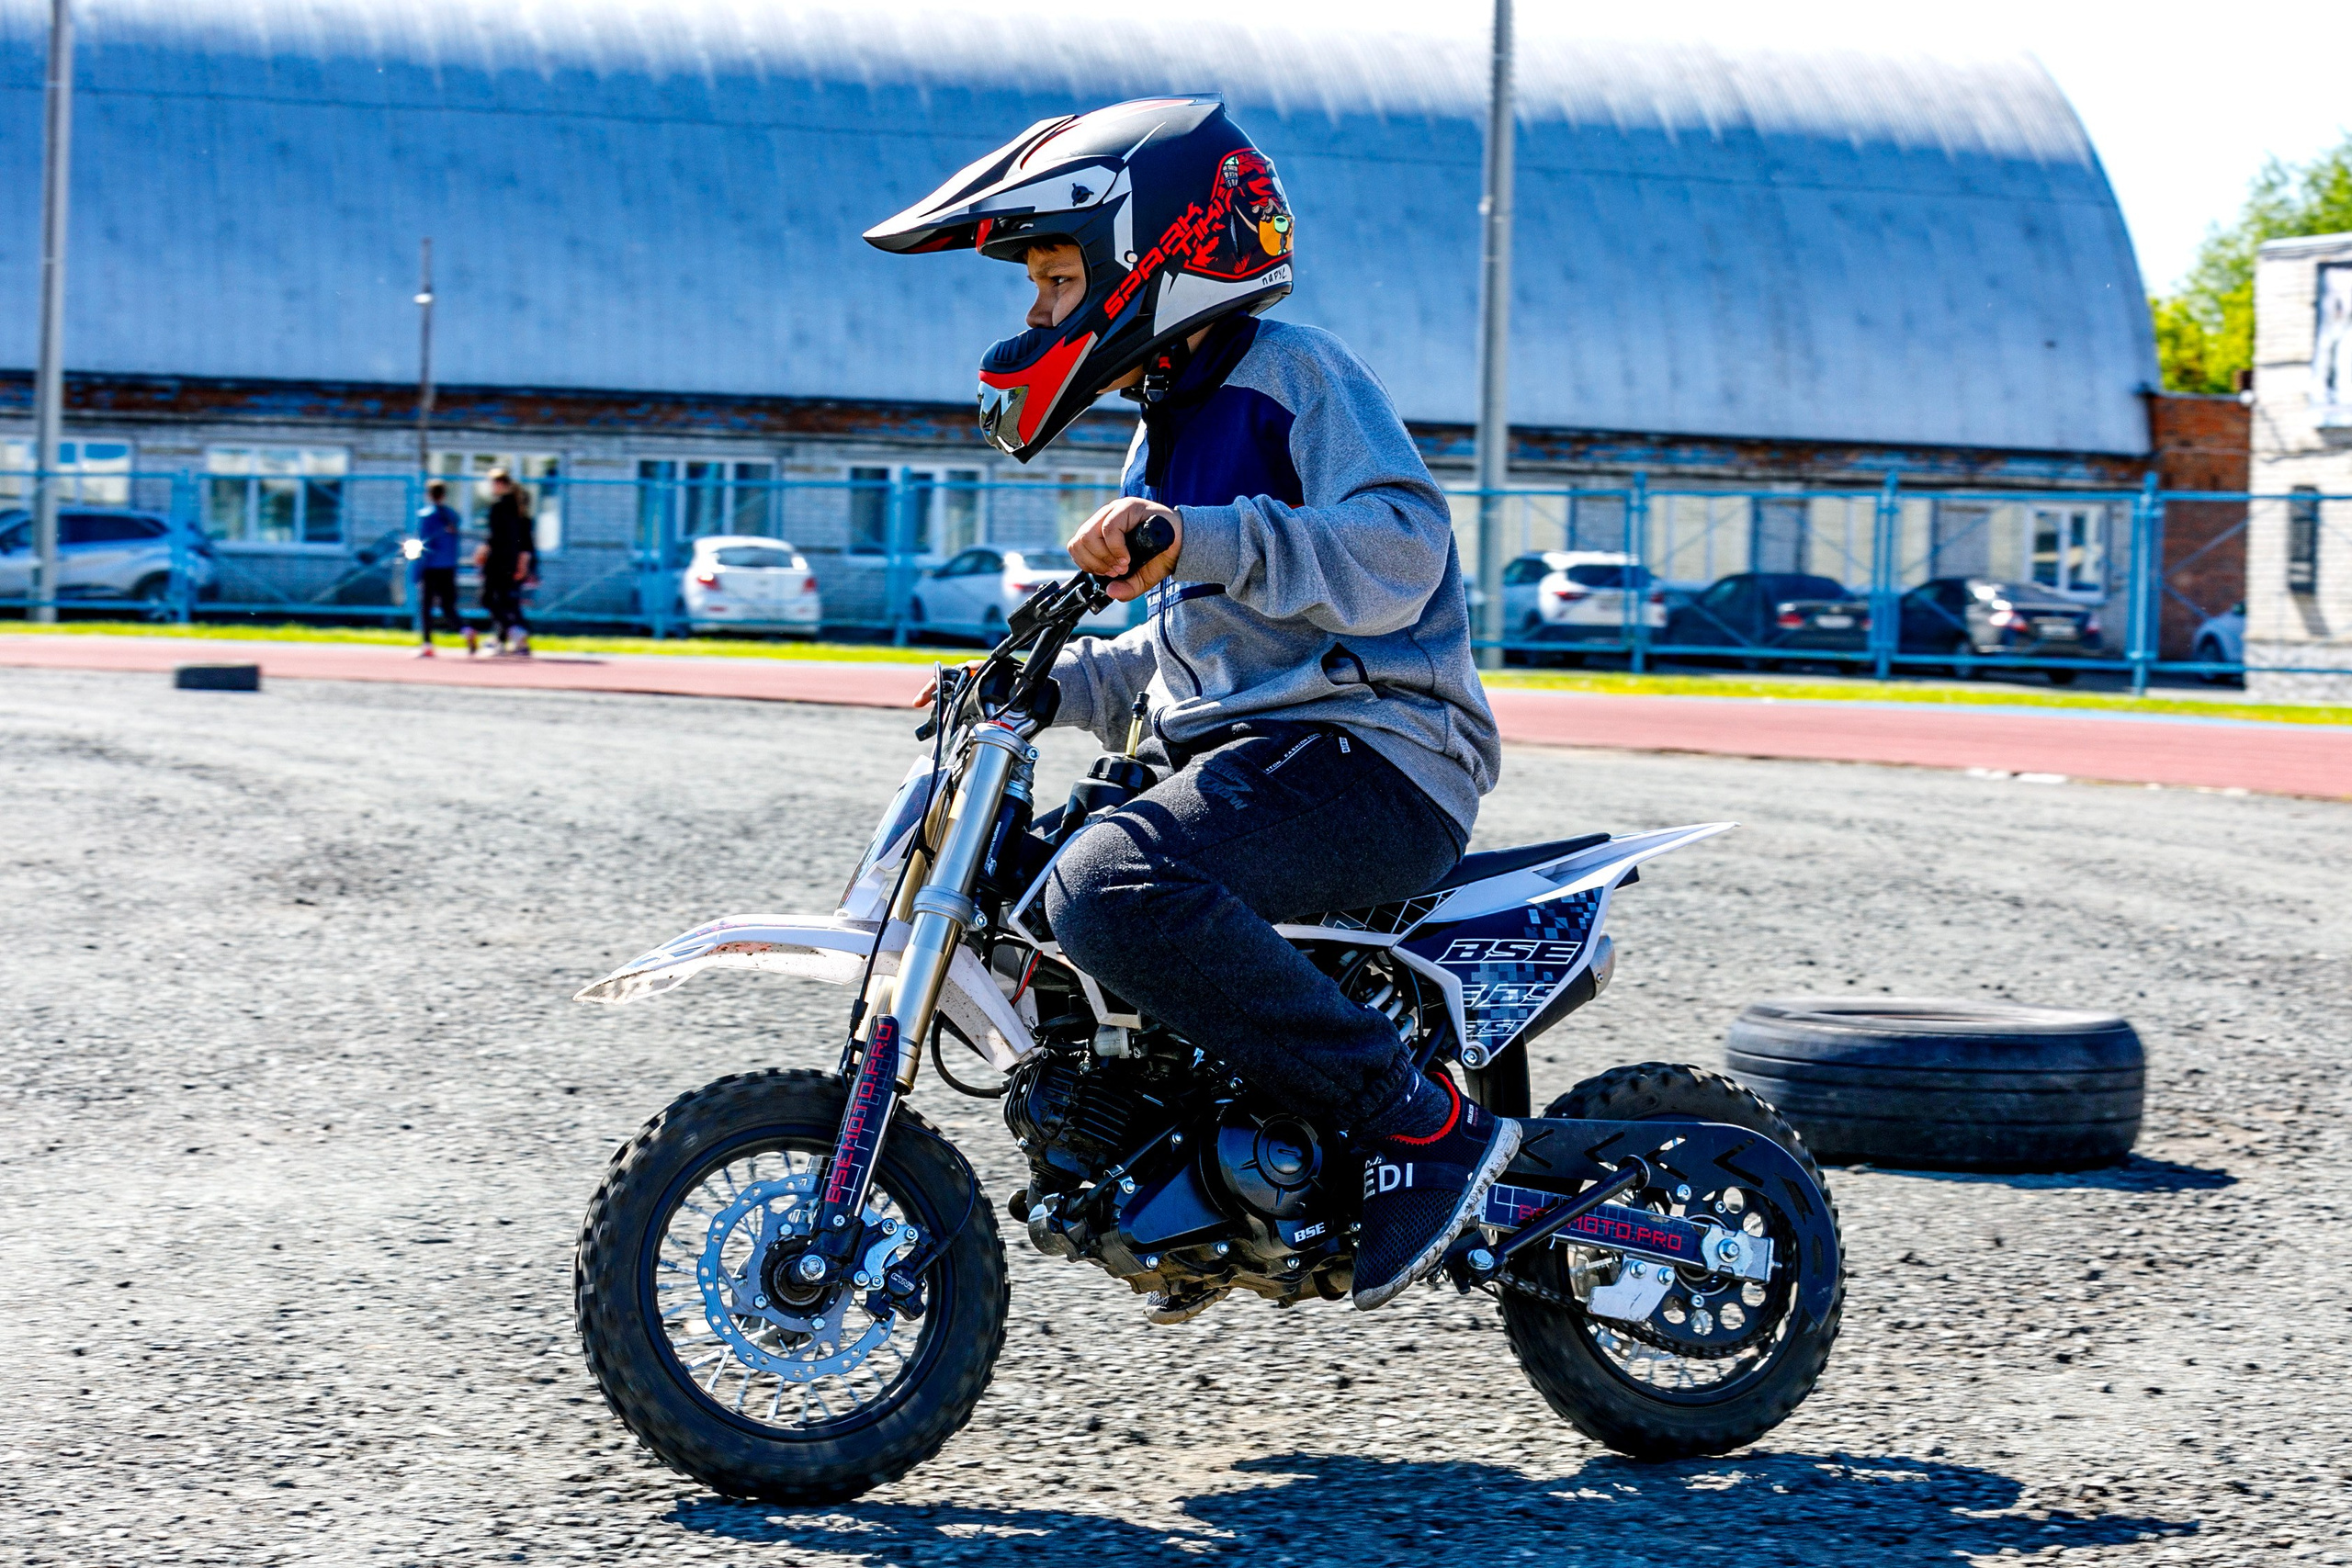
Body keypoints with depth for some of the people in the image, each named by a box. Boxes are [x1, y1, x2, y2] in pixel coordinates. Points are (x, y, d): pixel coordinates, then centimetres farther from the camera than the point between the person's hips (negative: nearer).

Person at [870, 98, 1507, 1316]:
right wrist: (1051, 680, 19)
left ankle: (1421, 1124, -27)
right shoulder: (1172, 429, 24)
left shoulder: (1295, 372, -6)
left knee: (1111, 888, -34)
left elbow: (1398, 555, -23)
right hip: (1241, 756, 11)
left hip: (1370, 756, -11)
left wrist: (1198, 541, -34)